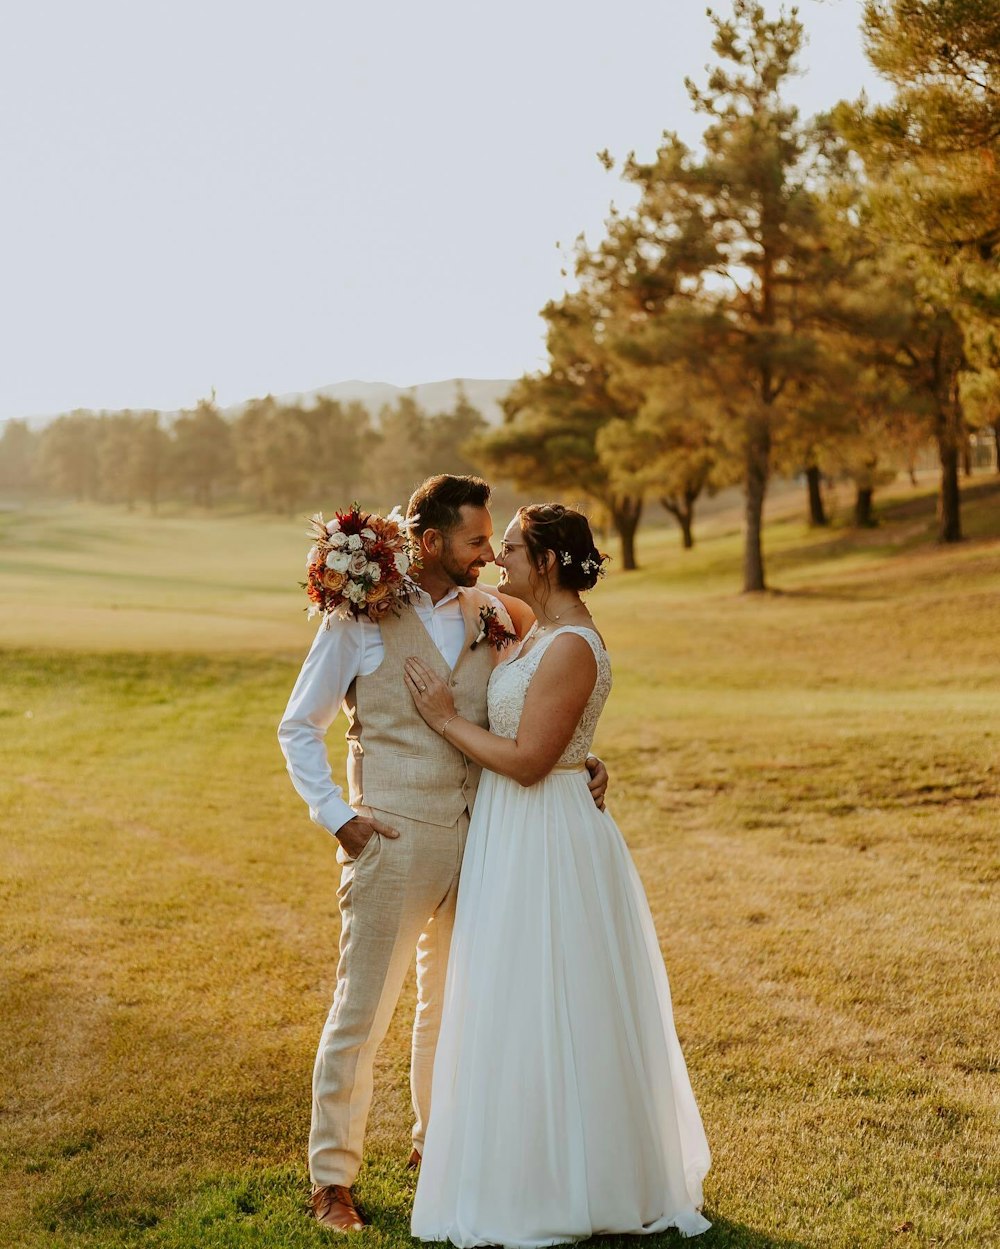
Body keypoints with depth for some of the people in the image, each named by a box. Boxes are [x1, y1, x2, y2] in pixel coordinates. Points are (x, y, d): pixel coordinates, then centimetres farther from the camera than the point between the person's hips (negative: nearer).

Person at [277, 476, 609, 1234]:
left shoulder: (488, 615, 5)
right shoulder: (362, 620, -6)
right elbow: (299, 727, 0)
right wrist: (336, 816, -9)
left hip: (476, 838, 5)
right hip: (394, 840, -5)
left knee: (454, 1002, 18)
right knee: (362, 1011, 1)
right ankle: (333, 1176, 14)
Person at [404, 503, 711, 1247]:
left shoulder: (572, 647, -20)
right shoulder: (542, 635, 10)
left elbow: (527, 760, -23)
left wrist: (445, 718, -14)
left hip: (546, 847, -10)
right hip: (519, 838, 10)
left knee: (542, 1015, 0)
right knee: (527, 1011, 18)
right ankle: (552, 1177, 32)